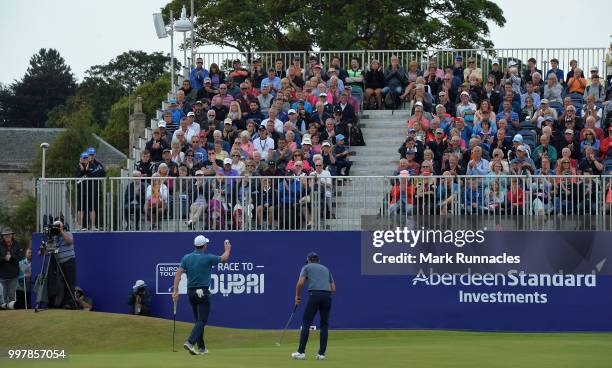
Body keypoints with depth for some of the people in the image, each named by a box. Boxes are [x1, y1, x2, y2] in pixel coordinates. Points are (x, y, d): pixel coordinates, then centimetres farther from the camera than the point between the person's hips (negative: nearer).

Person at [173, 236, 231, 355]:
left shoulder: (186, 258, 2)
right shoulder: (208, 258, -9)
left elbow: (178, 273, -6)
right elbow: (224, 258, 7)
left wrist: (175, 291, -7)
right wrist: (227, 249, 28)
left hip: (190, 292, 6)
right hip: (203, 293, -6)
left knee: (199, 320, 15)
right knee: (202, 320, -8)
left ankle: (201, 348, 16)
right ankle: (190, 342, -27)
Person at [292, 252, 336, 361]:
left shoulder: (307, 267, 15)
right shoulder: (326, 269, 27)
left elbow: (300, 282, -1)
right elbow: (333, 289, 21)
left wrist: (297, 296, 12)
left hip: (314, 294, -4)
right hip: (327, 296, 4)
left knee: (306, 323, -1)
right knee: (324, 325, 10)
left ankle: (301, 352, -6)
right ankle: (321, 354, 4)